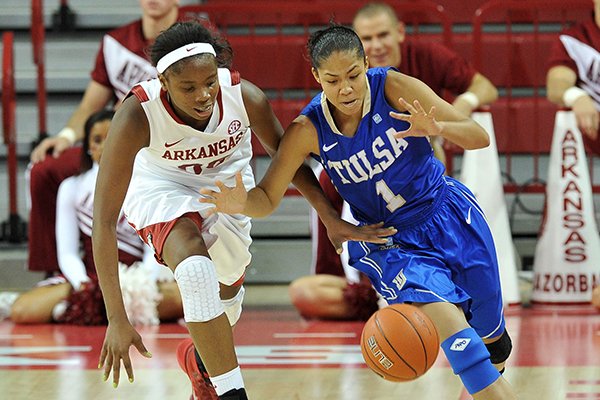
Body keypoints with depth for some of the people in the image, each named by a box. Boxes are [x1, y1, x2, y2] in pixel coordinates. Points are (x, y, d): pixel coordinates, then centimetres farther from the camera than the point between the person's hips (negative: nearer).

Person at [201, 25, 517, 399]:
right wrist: (243, 205, -35)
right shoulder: (308, 130, -17)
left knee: (491, 333, 12)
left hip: (448, 212, 1)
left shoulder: (394, 88, -19)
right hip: (391, 240, -1)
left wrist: (436, 129, -40)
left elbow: (479, 137, -18)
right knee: (449, 323, -26)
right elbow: (267, 198, -10)